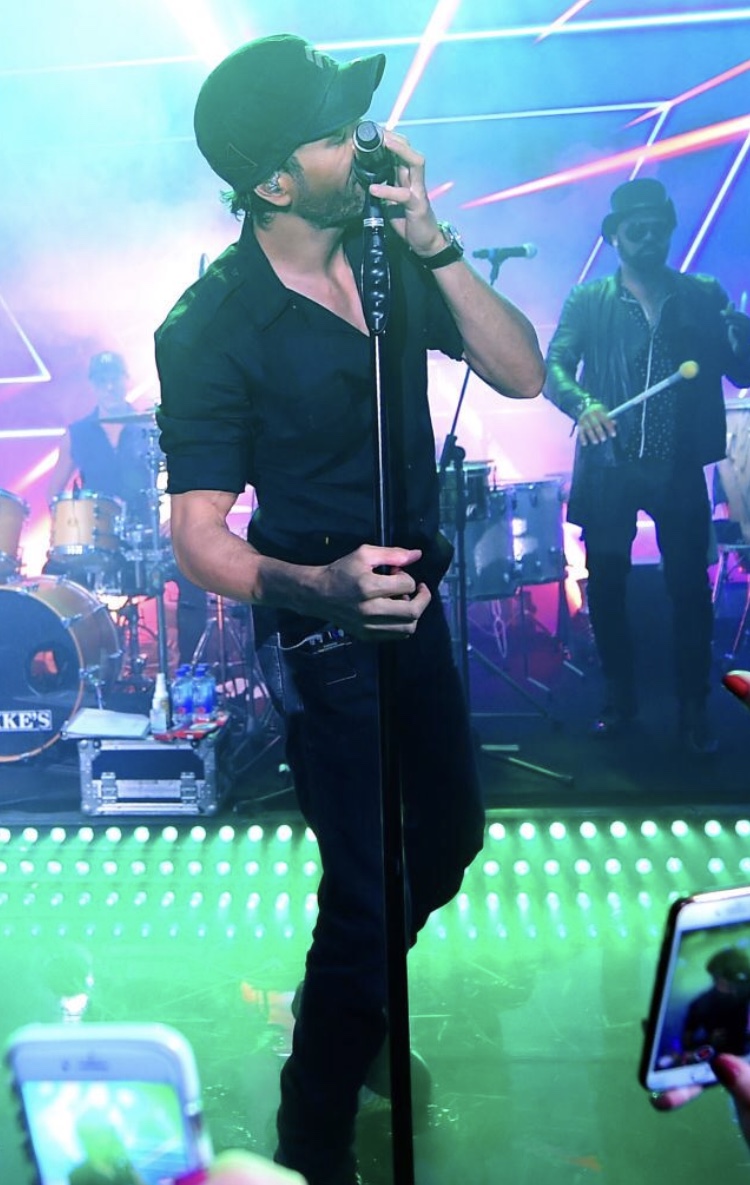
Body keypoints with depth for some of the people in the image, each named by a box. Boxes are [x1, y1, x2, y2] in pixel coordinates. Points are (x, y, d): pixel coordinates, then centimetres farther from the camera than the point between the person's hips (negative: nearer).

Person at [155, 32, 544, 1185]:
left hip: (415, 604, 7)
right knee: (366, 891, -3)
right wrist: (320, 585, -38)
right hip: (323, 636, -7)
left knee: (450, 835, 22)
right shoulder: (211, 329, -18)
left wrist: (432, 242, -18)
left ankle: (356, 1006, 51)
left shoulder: (392, 256, -1)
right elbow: (199, 535, -20)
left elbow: (521, 374, -8)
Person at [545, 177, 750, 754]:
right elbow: (553, 368, -8)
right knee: (606, 587, 5)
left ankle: (694, 710, 16)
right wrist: (583, 403, -29)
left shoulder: (704, 296, 9)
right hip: (608, 469, 0)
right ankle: (619, 699, 22)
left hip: (679, 470, 1)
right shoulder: (587, 301, 5)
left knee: (690, 589, 1)